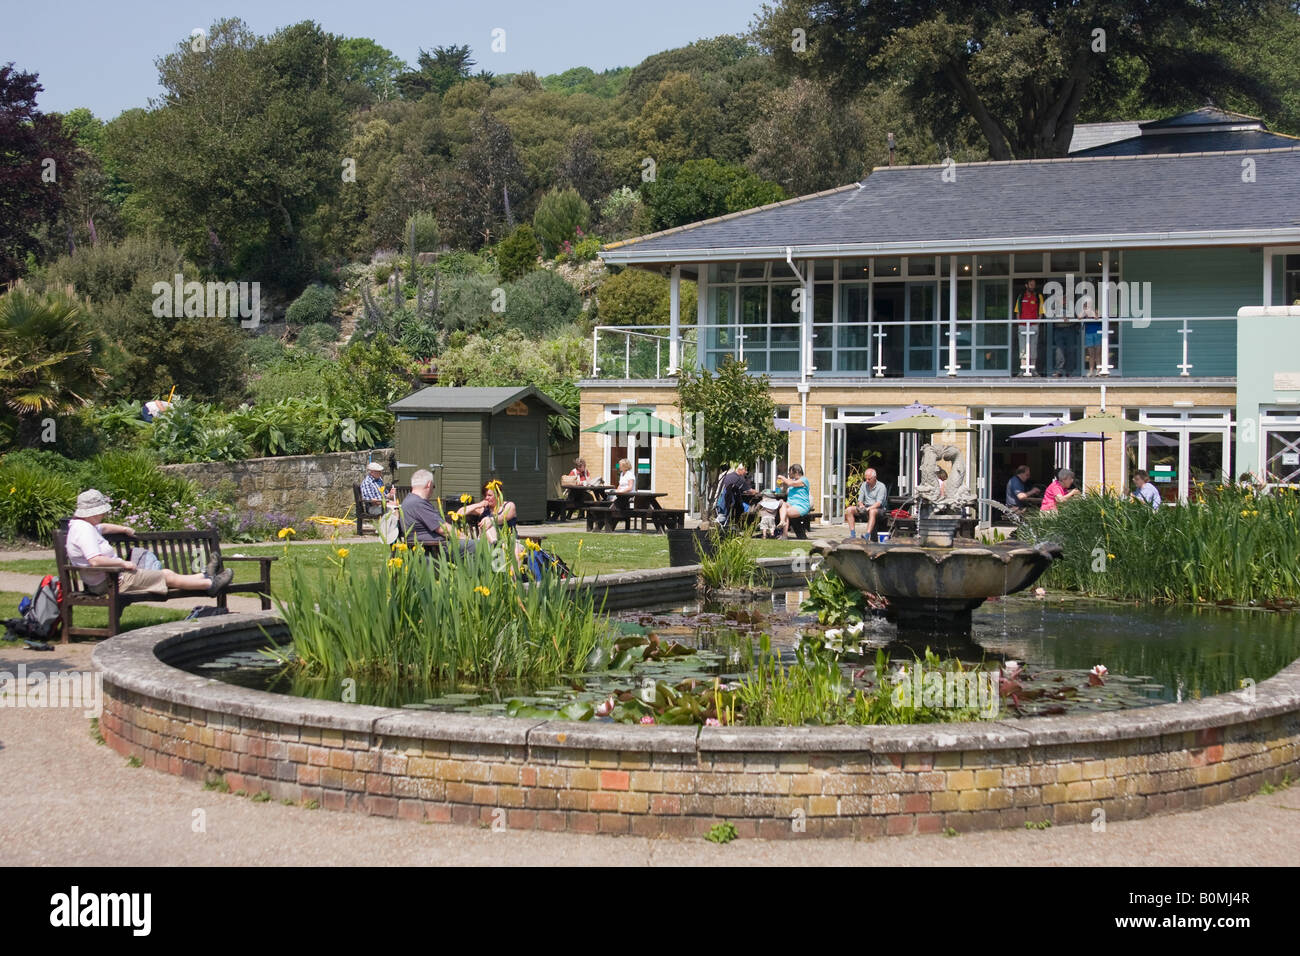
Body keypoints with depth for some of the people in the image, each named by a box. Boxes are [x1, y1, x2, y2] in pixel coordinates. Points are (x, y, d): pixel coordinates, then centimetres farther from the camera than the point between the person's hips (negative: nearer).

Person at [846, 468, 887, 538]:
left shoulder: (881, 486, -6)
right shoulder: (864, 485, 12)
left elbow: (879, 503, -17)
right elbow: (860, 500, 11)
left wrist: (869, 508, -30)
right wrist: (861, 505, -13)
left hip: (878, 509, -6)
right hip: (865, 508, 6)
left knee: (872, 511, -41)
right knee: (849, 509, -16)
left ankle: (867, 536, -50)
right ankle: (853, 534, -22)